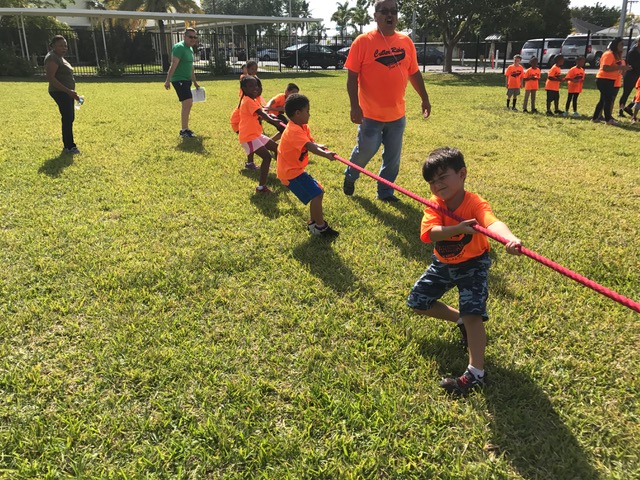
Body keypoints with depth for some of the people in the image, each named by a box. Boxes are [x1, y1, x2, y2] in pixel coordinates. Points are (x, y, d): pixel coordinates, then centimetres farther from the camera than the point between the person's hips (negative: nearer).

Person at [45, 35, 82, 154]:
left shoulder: (60, 57, 18)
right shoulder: (52, 58, -14)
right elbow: (50, 78, -22)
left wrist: (71, 92, 21)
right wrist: (68, 91, -26)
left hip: (66, 92, 10)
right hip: (60, 93, -10)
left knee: (69, 118, 11)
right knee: (67, 118, -11)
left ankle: (68, 146, 18)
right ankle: (69, 146, -7)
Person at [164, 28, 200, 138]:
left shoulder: (190, 49, 16)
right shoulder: (179, 47, -13)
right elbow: (173, 65, -20)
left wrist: (195, 82, 27)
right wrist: (168, 80, -25)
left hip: (187, 80, 10)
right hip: (179, 80, -10)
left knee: (188, 104, 13)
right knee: (187, 103, -16)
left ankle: (185, 129, 23)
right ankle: (184, 131, -11)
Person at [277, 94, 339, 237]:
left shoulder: (302, 127, 9)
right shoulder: (294, 131, -24)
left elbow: (311, 143, 1)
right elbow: (309, 146, -39)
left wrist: (320, 147, -22)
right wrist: (325, 154, -52)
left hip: (295, 169, 11)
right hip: (291, 172, -11)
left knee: (318, 192, 16)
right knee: (316, 194, -14)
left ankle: (314, 223, 27)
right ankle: (320, 227, -3)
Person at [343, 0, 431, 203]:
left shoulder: (406, 42, 5)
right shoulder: (363, 41, -9)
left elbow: (414, 73, 13)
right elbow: (352, 76, -10)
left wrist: (425, 99, 14)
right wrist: (354, 106, -16)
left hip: (397, 113, 5)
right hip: (371, 113, -4)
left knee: (393, 157, 10)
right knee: (366, 150, 6)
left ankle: (385, 192, 27)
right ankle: (350, 177, 35)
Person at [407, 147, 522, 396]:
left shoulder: (475, 203, -28)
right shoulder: (434, 205, -16)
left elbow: (492, 222, -51)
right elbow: (429, 233, -35)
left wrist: (510, 238, -73)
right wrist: (458, 229, -53)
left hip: (473, 264, -5)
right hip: (443, 264, 6)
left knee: (473, 312, -19)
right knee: (417, 302, 10)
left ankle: (476, 373, -11)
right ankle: (461, 321, 27)